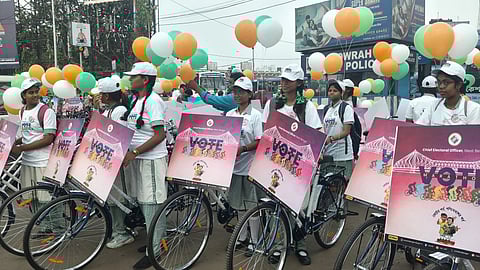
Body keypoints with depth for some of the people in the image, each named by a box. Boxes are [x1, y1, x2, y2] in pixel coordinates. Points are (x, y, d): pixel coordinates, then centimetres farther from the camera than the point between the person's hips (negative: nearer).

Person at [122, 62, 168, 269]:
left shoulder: (153, 101, -14)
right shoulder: (136, 101, 14)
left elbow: (159, 135, -20)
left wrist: (134, 152, -23)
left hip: (151, 159, -9)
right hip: (137, 159, 9)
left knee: (150, 204, -2)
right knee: (143, 202, 16)